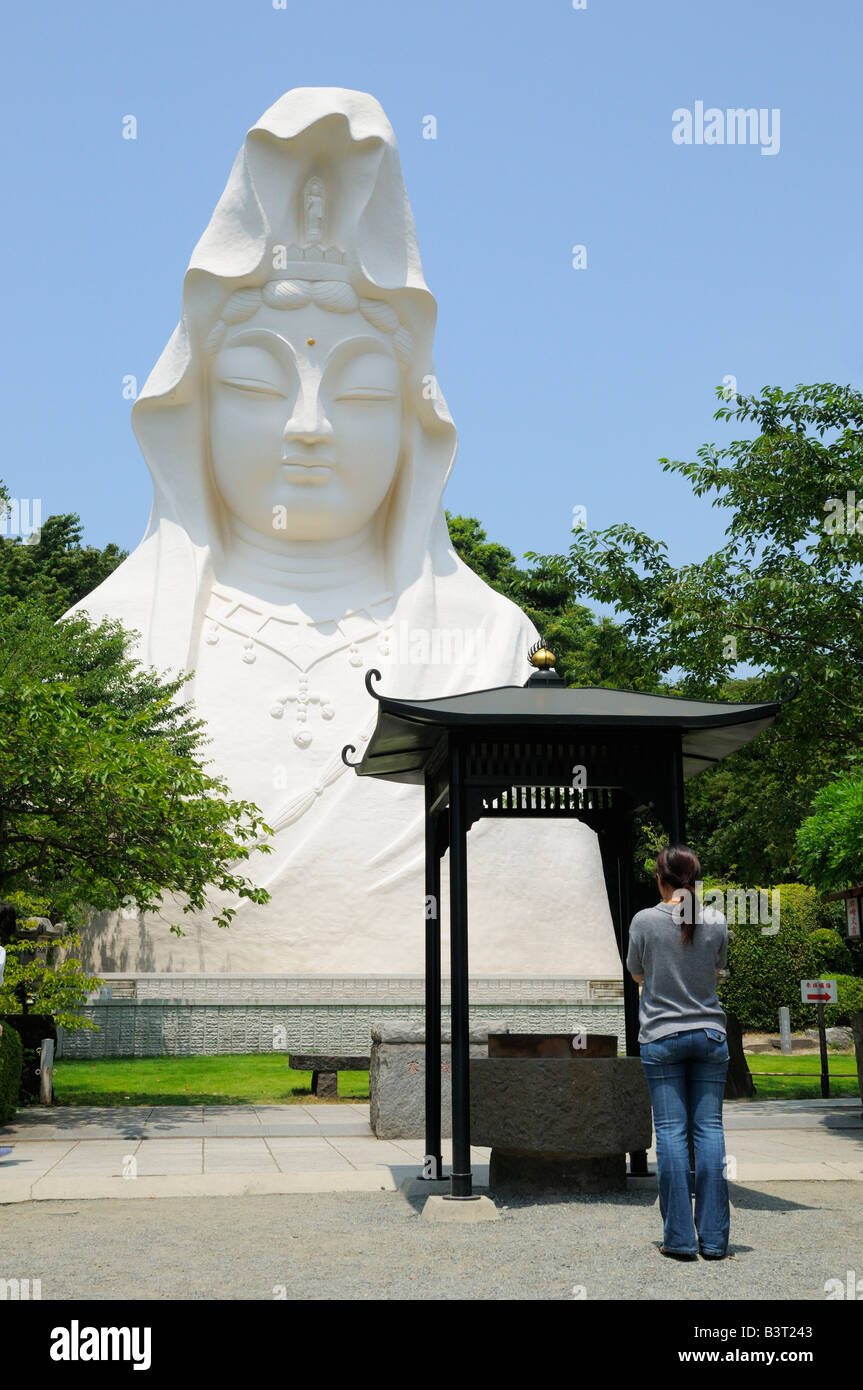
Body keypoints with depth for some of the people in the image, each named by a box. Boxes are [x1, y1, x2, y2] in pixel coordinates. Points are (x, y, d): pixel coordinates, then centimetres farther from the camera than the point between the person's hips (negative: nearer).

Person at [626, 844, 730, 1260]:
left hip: (662, 1036, -2)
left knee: (671, 1132, 1)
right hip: (710, 1033, 2)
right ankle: (713, 1238, 5)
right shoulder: (716, 921, -1)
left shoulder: (644, 920, -7)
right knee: (709, 1129, 4)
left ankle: (680, 1238, 1)